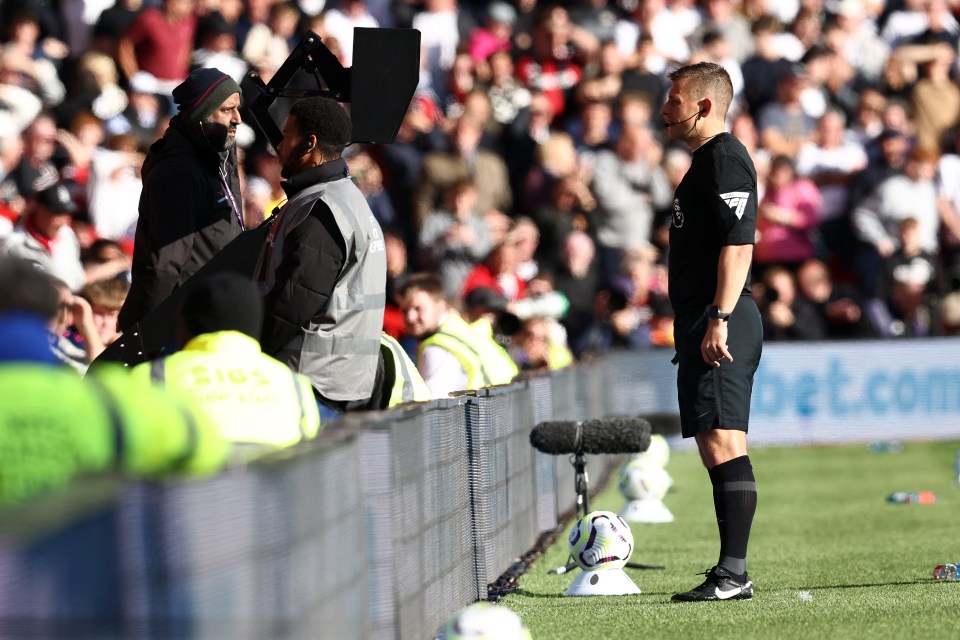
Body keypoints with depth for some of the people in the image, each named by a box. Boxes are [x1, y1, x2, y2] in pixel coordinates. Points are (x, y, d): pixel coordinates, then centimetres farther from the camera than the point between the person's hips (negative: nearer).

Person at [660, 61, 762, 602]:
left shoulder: (725, 158, -10)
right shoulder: (708, 160, 22)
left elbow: (738, 244, -20)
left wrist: (719, 320, -26)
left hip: (722, 323, -11)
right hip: (703, 323, 11)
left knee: (723, 444, -14)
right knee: (716, 447, 10)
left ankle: (734, 573, -17)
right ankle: (730, 573, 12)